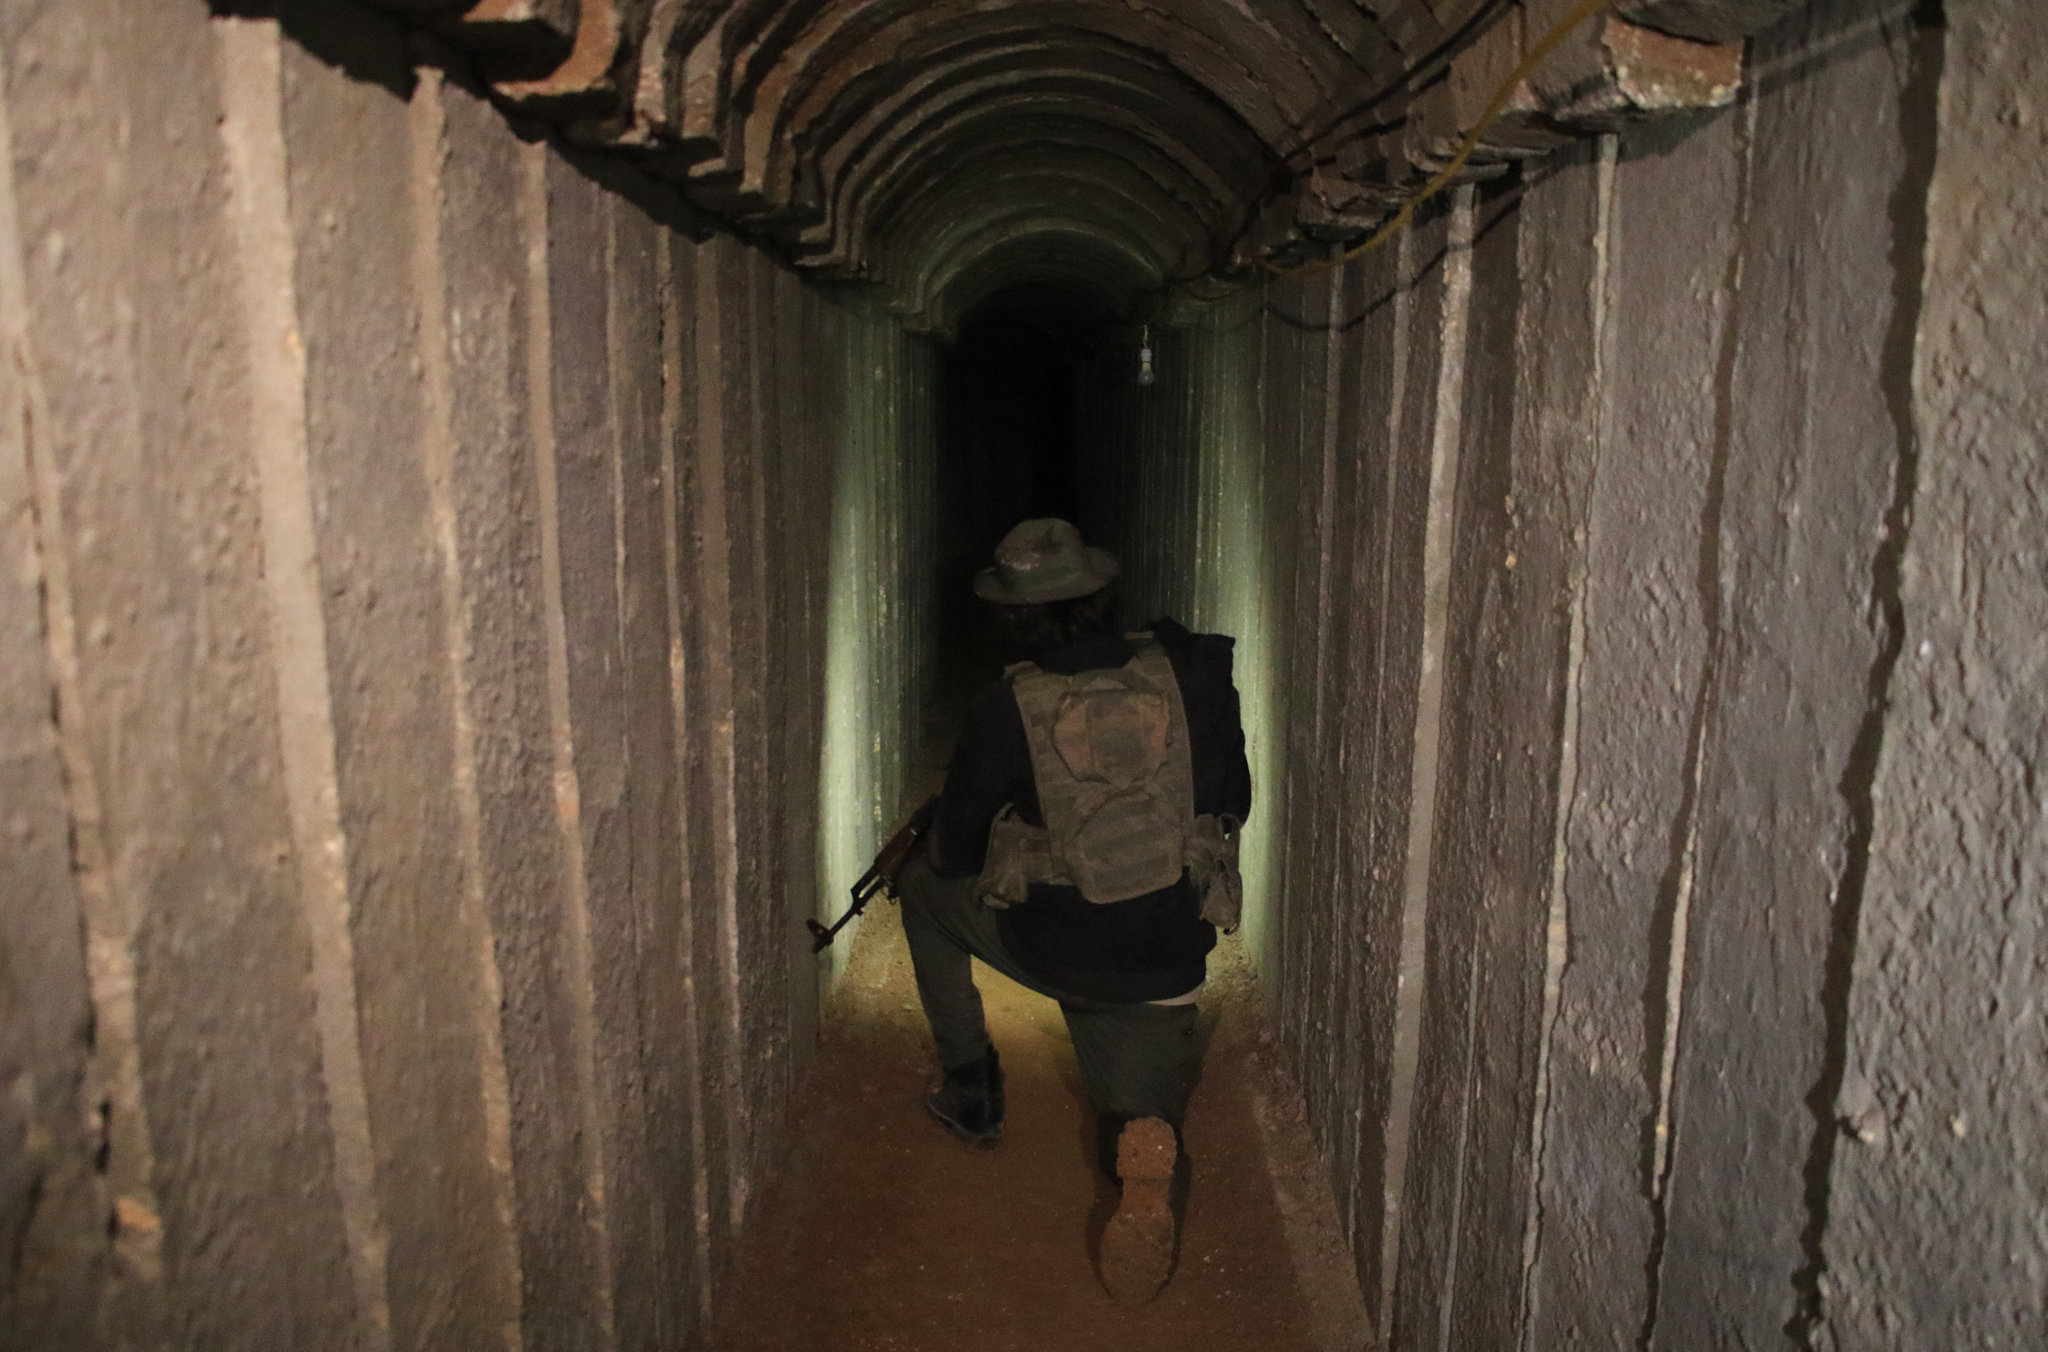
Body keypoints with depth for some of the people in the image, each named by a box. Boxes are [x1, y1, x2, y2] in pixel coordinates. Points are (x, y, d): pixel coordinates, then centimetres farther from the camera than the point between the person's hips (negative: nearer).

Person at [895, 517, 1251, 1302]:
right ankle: (1146, 1146, -17)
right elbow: (1234, 799, 7)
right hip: (1164, 963, 2)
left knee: (924, 889, 26)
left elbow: (953, 856, -1)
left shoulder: (1003, 712, -13)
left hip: (1047, 948, -2)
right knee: (1141, 1118, 22)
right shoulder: (1188, 673, -6)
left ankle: (970, 1088, 29)